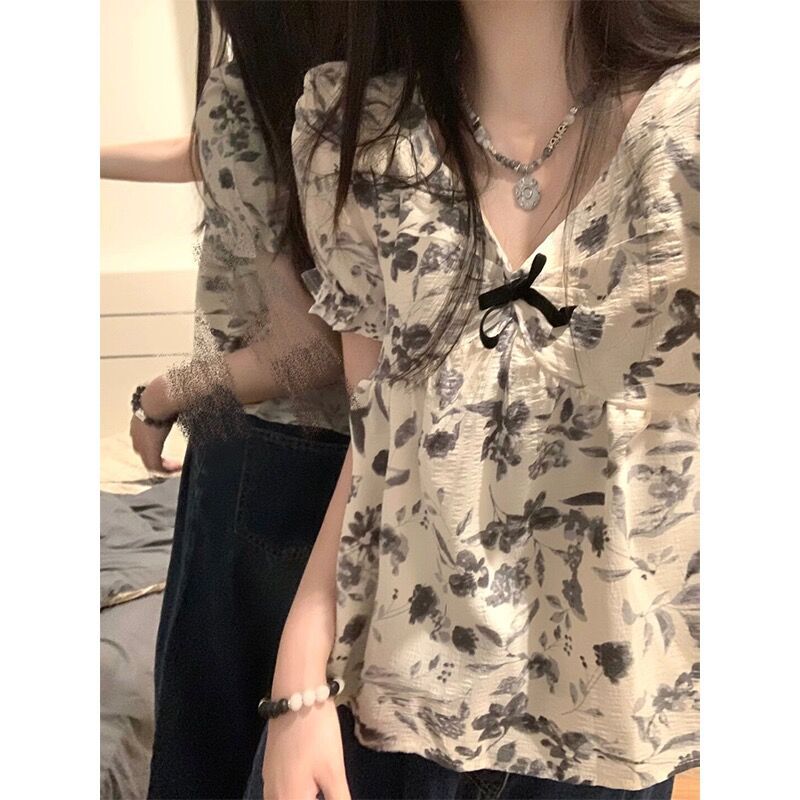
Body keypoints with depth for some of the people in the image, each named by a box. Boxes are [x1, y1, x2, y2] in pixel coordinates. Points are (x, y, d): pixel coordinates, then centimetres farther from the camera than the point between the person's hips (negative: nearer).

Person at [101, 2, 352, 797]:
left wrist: (160, 400, -12)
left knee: (208, 708, 17)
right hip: (359, 440, 7)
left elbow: (310, 349, -27)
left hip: (268, 451, -7)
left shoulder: (241, 93, -23)